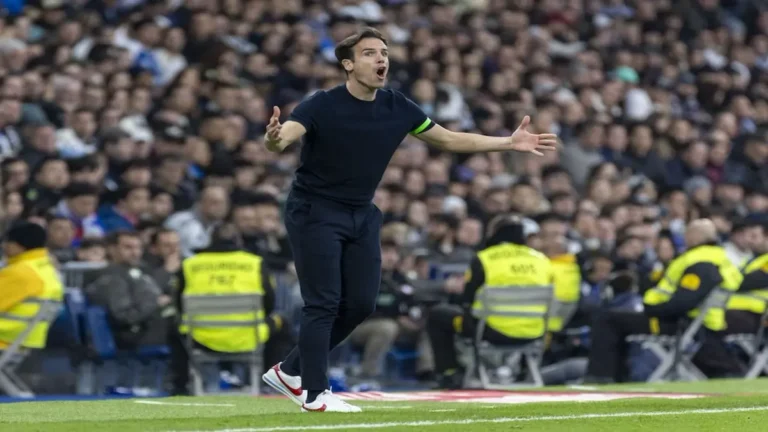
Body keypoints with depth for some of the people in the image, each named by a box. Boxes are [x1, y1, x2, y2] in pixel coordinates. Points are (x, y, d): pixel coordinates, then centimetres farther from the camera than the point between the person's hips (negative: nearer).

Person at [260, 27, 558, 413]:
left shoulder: (397, 108, -3)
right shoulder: (322, 106, -20)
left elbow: (448, 139, 8)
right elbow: (283, 137, -35)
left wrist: (509, 143, 3)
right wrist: (274, 139, -61)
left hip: (362, 215, 6)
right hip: (315, 211, -6)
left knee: (360, 303, 5)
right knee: (323, 302, -10)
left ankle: (291, 371, 20)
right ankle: (314, 394, -1)